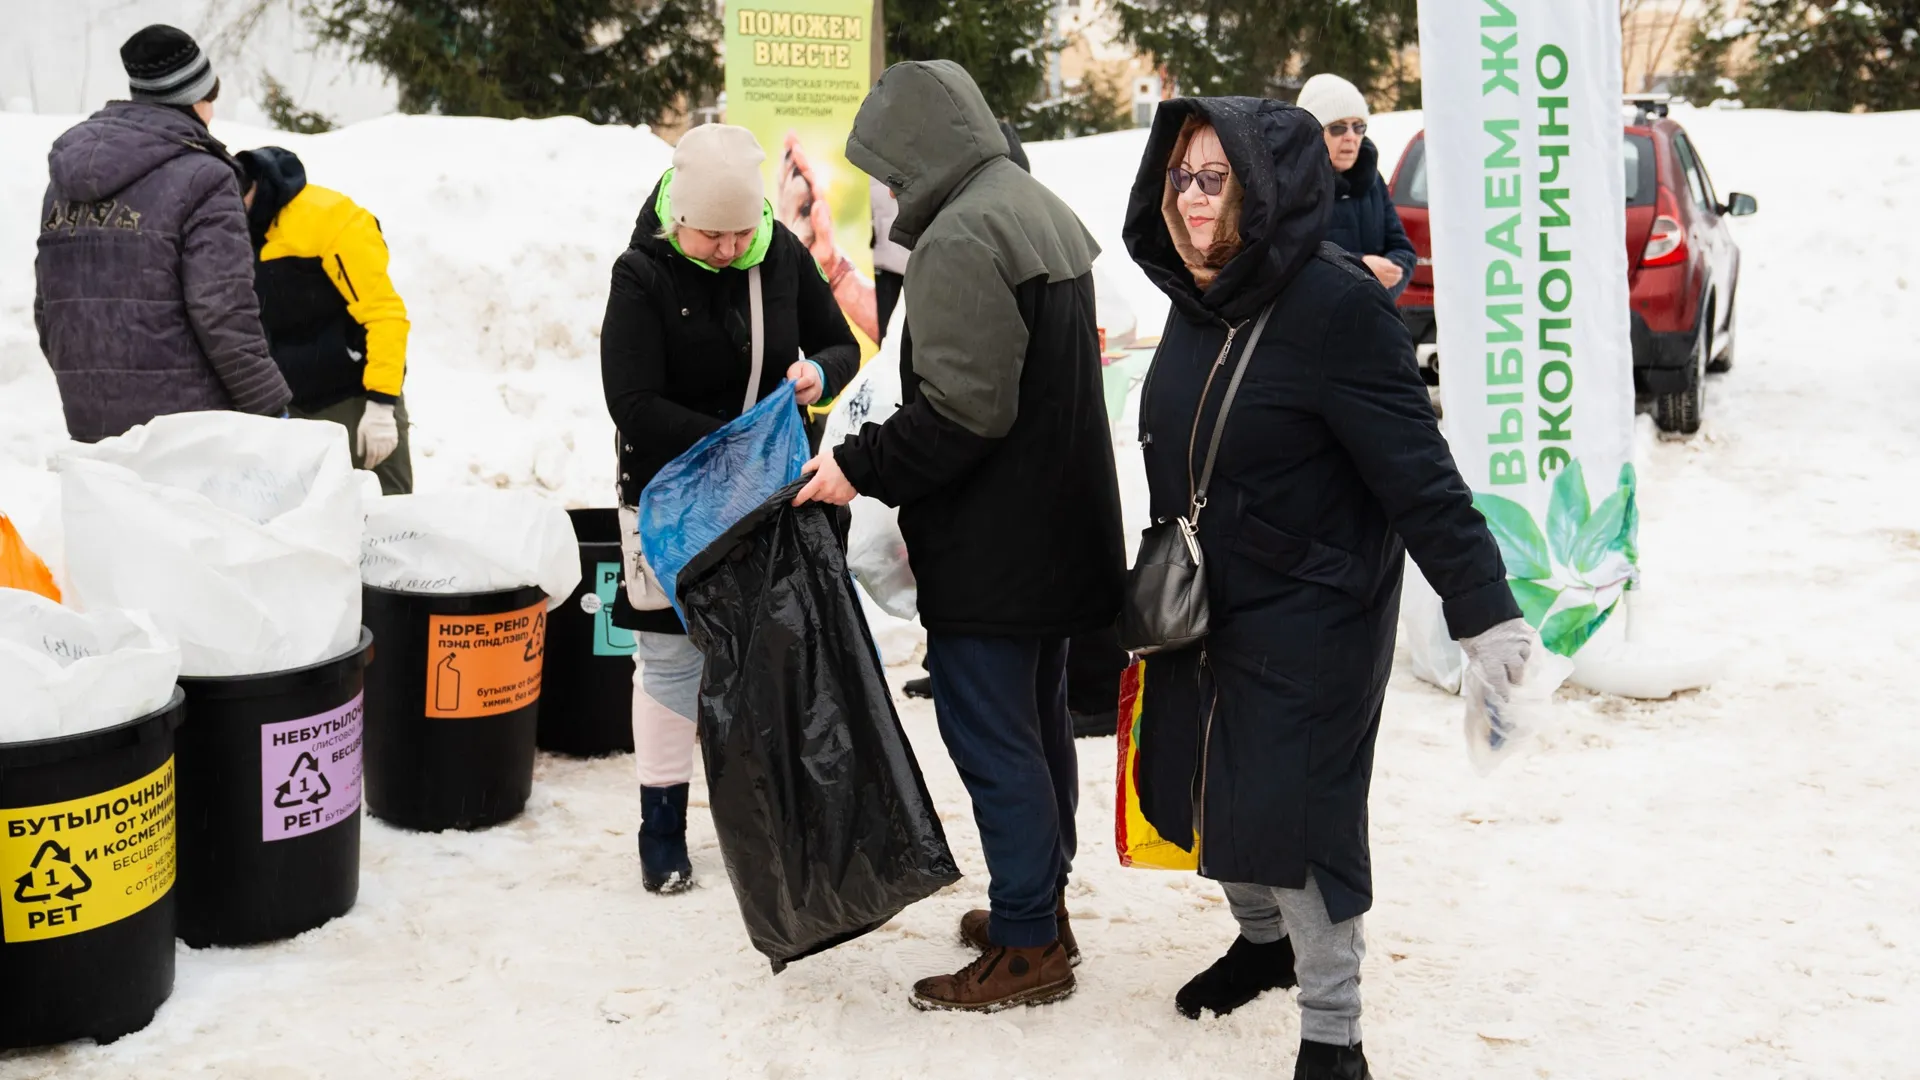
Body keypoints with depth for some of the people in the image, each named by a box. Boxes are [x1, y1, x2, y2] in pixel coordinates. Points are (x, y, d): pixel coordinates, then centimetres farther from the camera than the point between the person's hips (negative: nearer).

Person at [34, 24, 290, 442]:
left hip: (90, 422, 7)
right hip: (187, 426, -7)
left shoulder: (65, 179, 13)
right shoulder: (201, 180, -10)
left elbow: (48, 308, 17)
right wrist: (271, 408, -9)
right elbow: (223, 313, -16)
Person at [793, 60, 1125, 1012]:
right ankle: (1042, 904, 31)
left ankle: (1027, 944, 6)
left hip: (990, 552, -10)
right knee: (1038, 721, 19)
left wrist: (862, 468, -16)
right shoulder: (1044, 212, 14)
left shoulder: (960, 238, -19)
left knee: (992, 737, -2)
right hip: (1058, 531, 10)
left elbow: (960, 410, -26)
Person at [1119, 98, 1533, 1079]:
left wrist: (1482, 610, -24)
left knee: (1290, 815, -4)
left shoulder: (1334, 306, -22)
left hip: (1311, 618, -8)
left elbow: (1420, 476, -23)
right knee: (1197, 788, 17)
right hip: (1202, 606, 8)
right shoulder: (1200, 300, 4)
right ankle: (1263, 940, 44)